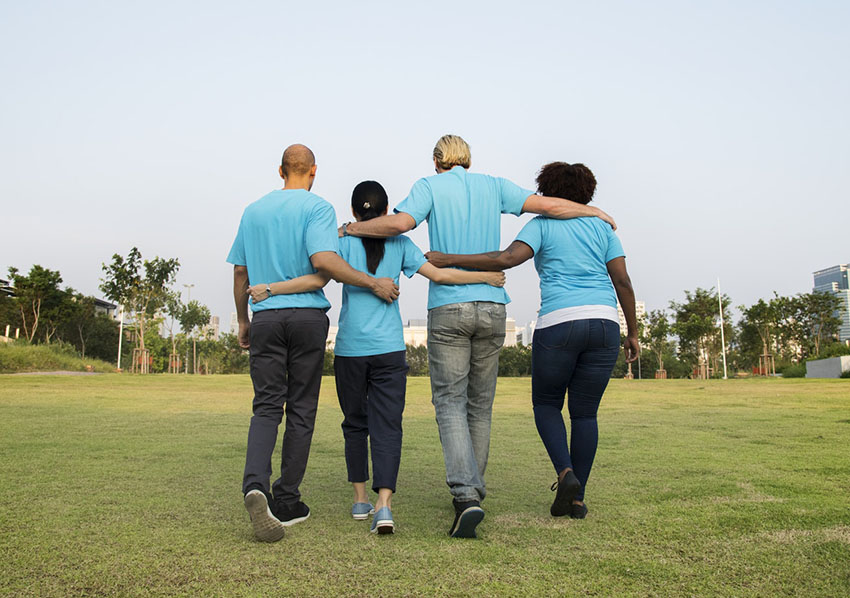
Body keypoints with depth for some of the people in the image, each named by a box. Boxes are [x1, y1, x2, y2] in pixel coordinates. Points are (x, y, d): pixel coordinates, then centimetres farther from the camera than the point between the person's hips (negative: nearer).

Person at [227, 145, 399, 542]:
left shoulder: (253, 211, 14)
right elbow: (322, 260, -18)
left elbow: (239, 272, 15)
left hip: (265, 318, 3)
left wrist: (242, 320, 24)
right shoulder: (317, 208, -1)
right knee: (301, 409, 5)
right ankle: (286, 501, 10)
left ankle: (256, 483, -24)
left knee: (266, 405, 1)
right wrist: (374, 284, -11)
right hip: (308, 316, -3)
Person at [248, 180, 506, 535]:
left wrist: (270, 289, -4)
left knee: (355, 424, 14)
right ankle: (383, 505, -15)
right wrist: (486, 277, 10)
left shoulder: (345, 241, 1)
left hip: (350, 349, 0)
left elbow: (318, 279, -11)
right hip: (389, 349, 0)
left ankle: (360, 500, 21)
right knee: (387, 426, -1)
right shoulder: (399, 243, 5)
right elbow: (438, 274, 1)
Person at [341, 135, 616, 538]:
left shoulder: (429, 186, 4)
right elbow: (550, 206, 8)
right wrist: (596, 212, 24)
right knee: (480, 405, 13)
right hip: (492, 306, 3)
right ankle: (472, 490, 25)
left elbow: (401, 222, -15)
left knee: (450, 403, -3)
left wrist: (352, 228, 0)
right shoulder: (492, 186, 12)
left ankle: (466, 495, -19)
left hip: (448, 308, -3)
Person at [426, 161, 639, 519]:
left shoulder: (541, 225, 6)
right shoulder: (601, 226, 16)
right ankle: (577, 498, 12)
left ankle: (566, 473, -5)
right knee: (584, 412, 14)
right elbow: (622, 281, 9)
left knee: (546, 403, 17)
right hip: (604, 323, 3)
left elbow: (508, 258, -13)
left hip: (559, 325, -3)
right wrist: (633, 333, 16)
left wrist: (448, 259, -9)